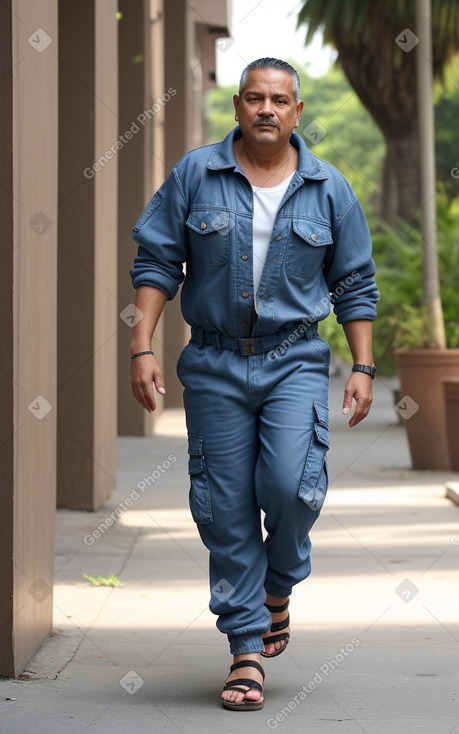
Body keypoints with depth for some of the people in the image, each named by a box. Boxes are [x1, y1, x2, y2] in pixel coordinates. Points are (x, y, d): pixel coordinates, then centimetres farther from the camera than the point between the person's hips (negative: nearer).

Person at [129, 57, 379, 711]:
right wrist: (142, 346, -5)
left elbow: (355, 284, 9)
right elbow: (157, 261, 3)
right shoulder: (195, 176, 2)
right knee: (226, 509, 0)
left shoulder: (330, 190, 4)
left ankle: (278, 589, 13)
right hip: (214, 363, 1)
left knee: (290, 486, -18)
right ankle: (247, 649, 9)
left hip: (295, 361, 0)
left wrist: (362, 368, 4)